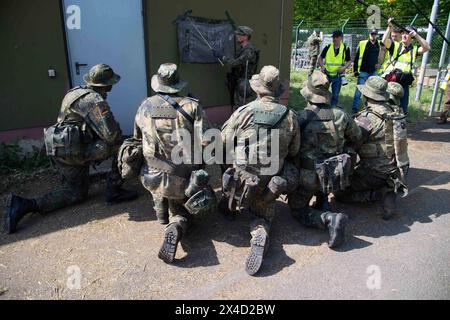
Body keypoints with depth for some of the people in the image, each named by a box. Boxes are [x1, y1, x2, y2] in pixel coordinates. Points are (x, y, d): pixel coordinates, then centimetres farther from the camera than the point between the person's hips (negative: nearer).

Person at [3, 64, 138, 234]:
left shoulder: (78, 91, 16)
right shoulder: (96, 100, -14)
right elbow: (111, 135, -20)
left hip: (60, 148, 9)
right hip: (73, 150, -9)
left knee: (77, 193, 20)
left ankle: (24, 205, 10)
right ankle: (114, 192, 1)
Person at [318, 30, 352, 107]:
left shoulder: (345, 48, -3)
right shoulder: (328, 47, -2)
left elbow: (349, 61, 5)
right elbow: (320, 58, 8)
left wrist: (344, 67, -14)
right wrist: (322, 66, -11)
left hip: (338, 76, 0)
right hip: (326, 74, 0)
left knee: (335, 95, 9)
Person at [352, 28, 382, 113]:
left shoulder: (379, 44, 5)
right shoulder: (362, 44, -3)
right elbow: (356, 58, -1)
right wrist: (355, 70, -4)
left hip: (374, 72, 4)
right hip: (363, 72, -3)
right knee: (359, 90, -3)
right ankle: (355, 107, 4)